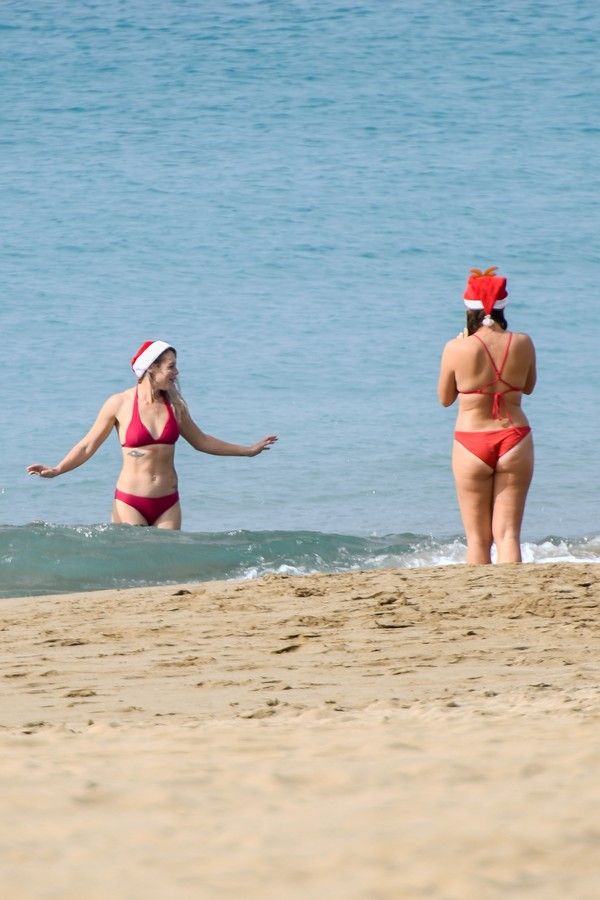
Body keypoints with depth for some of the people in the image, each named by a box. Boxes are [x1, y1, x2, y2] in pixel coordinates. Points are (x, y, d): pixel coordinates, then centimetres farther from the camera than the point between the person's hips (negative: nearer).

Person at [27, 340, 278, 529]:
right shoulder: (120, 404, -4)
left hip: (167, 503, 4)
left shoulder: (174, 405, 7)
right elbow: (88, 445, 2)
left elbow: (201, 441, 21)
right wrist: (57, 470, -11)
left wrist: (248, 450, 25)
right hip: (130, 502, -4)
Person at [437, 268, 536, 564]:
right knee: (508, 533, 4)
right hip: (514, 440, 1)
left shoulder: (457, 349, -10)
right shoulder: (522, 344, -4)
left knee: (477, 539, 7)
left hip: (471, 443, -1)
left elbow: (445, 398, 5)